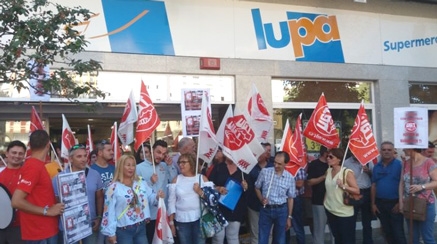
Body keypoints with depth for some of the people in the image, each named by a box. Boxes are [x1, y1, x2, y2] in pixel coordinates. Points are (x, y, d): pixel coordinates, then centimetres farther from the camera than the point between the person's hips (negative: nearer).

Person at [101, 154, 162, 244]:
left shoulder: (141, 182, 6)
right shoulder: (114, 187, -9)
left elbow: (151, 197, 7)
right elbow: (109, 210, -10)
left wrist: (158, 196, -17)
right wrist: (110, 232, -10)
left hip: (141, 227, 4)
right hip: (124, 230, -4)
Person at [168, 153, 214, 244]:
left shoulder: (202, 178, 2)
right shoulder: (176, 179, 3)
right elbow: (171, 202, 3)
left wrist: (200, 192, -16)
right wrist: (171, 222, 1)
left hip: (199, 219, -1)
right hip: (181, 221, 1)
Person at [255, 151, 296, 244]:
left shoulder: (290, 178, -4)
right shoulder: (265, 172, -7)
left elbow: (290, 198, 4)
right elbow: (257, 188, 6)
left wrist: (289, 217, 6)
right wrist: (261, 199, -12)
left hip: (281, 210, 1)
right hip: (266, 209, 0)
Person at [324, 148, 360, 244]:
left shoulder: (347, 172, -12)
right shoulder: (328, 171, 5)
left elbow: (357, 191, -13)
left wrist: (343, 186, -25)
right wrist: (325, 201, 7)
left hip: (344, 213, -5)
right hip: (330, 211, 5)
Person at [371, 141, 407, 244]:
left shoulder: (399, 165, -8)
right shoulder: (377, 166, 7)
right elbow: (374, 186, 8)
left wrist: (399, 203, -12)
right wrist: (373, 204, 5)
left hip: (394, 203, -5)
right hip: (380, 203, 5)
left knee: (398, 232, 1)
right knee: (387, 231, 15)